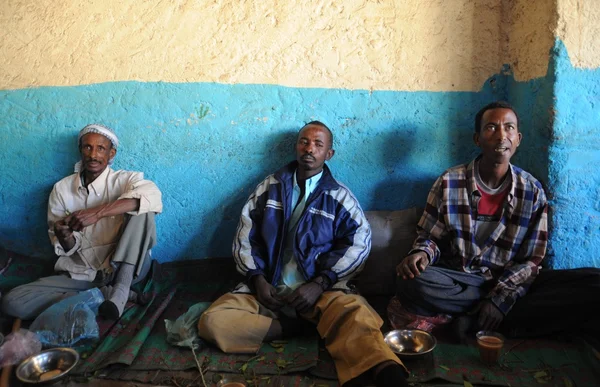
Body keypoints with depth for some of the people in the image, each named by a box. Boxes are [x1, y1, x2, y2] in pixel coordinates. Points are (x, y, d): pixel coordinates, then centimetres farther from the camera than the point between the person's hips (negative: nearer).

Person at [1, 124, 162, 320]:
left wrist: (98, 212, -35)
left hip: (124, 268, -3)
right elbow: (69, 249, 3)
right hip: (81, 275, 3)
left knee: (142, 211, -25)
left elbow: (153, 195, -32)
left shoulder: (124, 180, -6)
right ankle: (106, 293, -16)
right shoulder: (61, 189, 3)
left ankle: (121, 288, -22)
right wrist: (64, 237, -22)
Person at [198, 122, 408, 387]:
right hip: (267, 287, 3)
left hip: (320, 289, -2)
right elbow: (245, 237, 12)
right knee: (212, 322, -22)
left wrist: (320, 284, -16)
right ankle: (297, 326, -18)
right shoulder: (269, 187, 13)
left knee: (351, 311, -37)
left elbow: (360, 242, -6)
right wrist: (257, 279, -4)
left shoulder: (340, 196, 7)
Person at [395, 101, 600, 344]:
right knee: (413, 285, -34)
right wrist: (421, 254, -24)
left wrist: (499, 298, -16)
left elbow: (531, 260, -1)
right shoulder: (449, 182, -5)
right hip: (459, 281, -1)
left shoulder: (532, 191, -1)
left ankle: (474, 321, -19)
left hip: (510, 283, 2)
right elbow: (429, 237, 1)